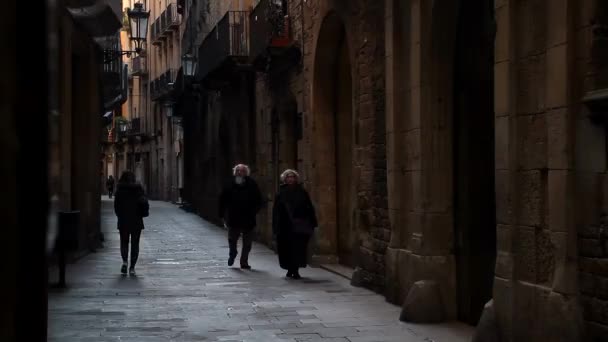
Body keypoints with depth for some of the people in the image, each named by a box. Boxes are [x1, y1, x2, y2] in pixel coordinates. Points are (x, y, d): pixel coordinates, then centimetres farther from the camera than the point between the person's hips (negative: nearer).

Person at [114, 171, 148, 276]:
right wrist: (140, 215, 9)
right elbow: (145, 204, -3)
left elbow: (116, 206, -4)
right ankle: (132, 267, 3)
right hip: (137, 221, 1)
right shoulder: (139, 189, -1)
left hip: (123, 221, -1)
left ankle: (125, 261, -11)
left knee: (124, 242, 13)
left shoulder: (120, 190, -6)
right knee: (135, 244, 8)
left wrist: (120, 216, 10)